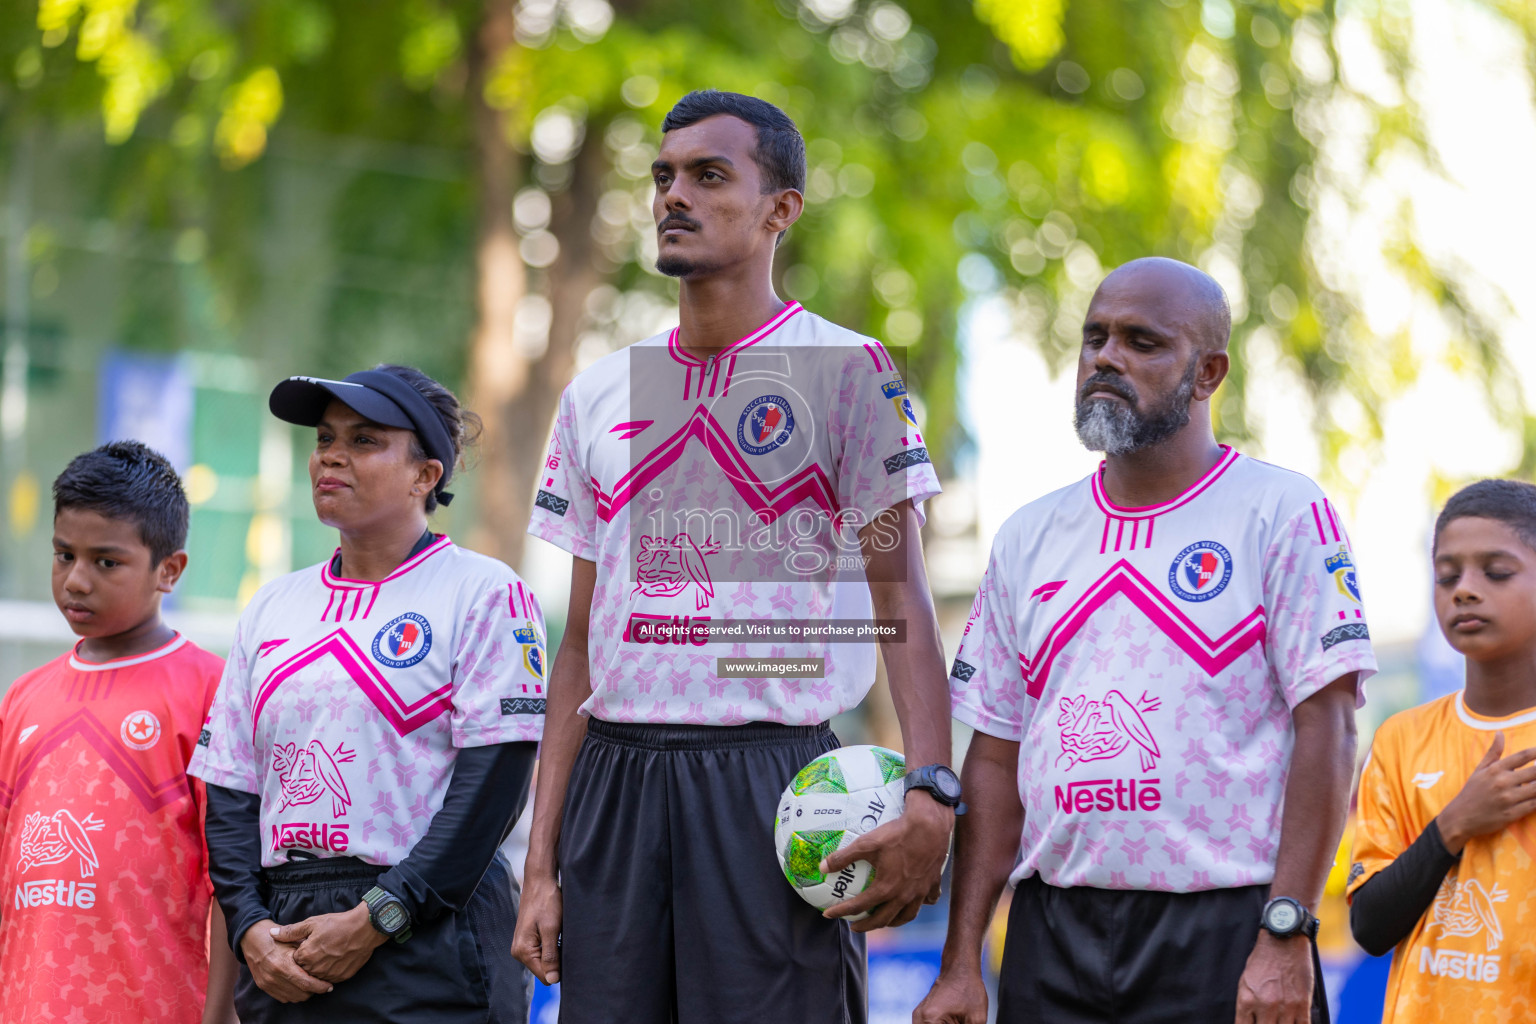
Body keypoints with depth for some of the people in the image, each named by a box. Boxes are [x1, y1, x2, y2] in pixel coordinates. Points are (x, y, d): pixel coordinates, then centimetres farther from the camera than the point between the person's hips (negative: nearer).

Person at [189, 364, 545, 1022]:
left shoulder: (483, 593, -1)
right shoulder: (272, 609, 16)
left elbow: (495, 778, -10)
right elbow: (230, 791, 12)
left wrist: (375, 920, -15)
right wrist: (251, 928, -4)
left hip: (430, 948, -5)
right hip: (284, 947, 5)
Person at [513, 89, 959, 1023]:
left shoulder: (845, 371, 0)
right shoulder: (599, 395, 14)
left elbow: (901, 599, -8)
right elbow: (582, 644, 14)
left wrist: (930, 791, -24)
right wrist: (540, 864, 8)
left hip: (770, 779, -4)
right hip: (613, 782, 5)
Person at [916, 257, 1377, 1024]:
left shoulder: (1283, 513, -1)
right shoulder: (1029, 537, 12)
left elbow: (1326, 730, -8)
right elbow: (996, 759, 12)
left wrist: (1285, 936, -15)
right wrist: (961, 963, 5)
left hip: (1224, 932, -4)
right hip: (1052, 934, 4)